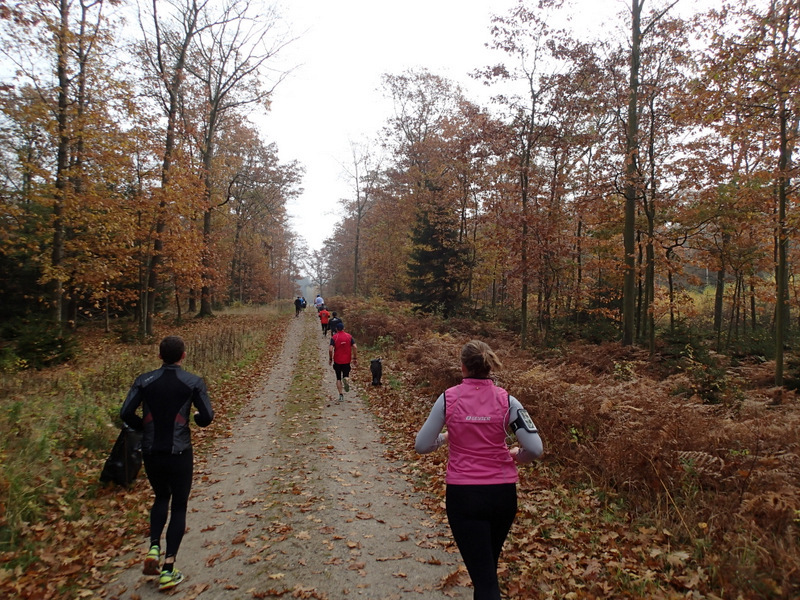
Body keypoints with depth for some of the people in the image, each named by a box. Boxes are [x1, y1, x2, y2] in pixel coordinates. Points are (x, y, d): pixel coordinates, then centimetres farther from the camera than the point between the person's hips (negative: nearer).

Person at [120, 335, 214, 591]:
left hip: (151, 452, 3)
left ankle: (154, 546, 11)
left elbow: (126, 413, -8)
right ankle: (168, 570, 11)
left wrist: (145, 428, 9)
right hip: (179, 452, -3)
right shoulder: (194, 382, -9)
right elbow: (207, 417, -12)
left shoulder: (144, 381, -3)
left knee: (161, 497, 27)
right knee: (179, 506, 10)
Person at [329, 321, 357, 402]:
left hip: (337, 361, -1)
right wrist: (355, 358, 1)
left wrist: (330, 359, -2)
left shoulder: (334, 337, -6)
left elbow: (330, 349, -15)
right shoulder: (349, 336, 0)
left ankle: (341, 395, 5)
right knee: (346, 375, 16)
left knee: (338, 378, 10)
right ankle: (346, 379, -21)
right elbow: (355, 347, -6)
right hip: (347, 360, 1)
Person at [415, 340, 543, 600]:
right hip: (502, 493, 3)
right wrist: (515, 455, 11)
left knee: (483, 575, 5)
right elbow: (535, 449, -10)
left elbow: (422, 445, -3)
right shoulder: (506, 400, -6)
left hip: (462, 493, -2)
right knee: (488, 564, 27)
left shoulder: (448, 398, -8)